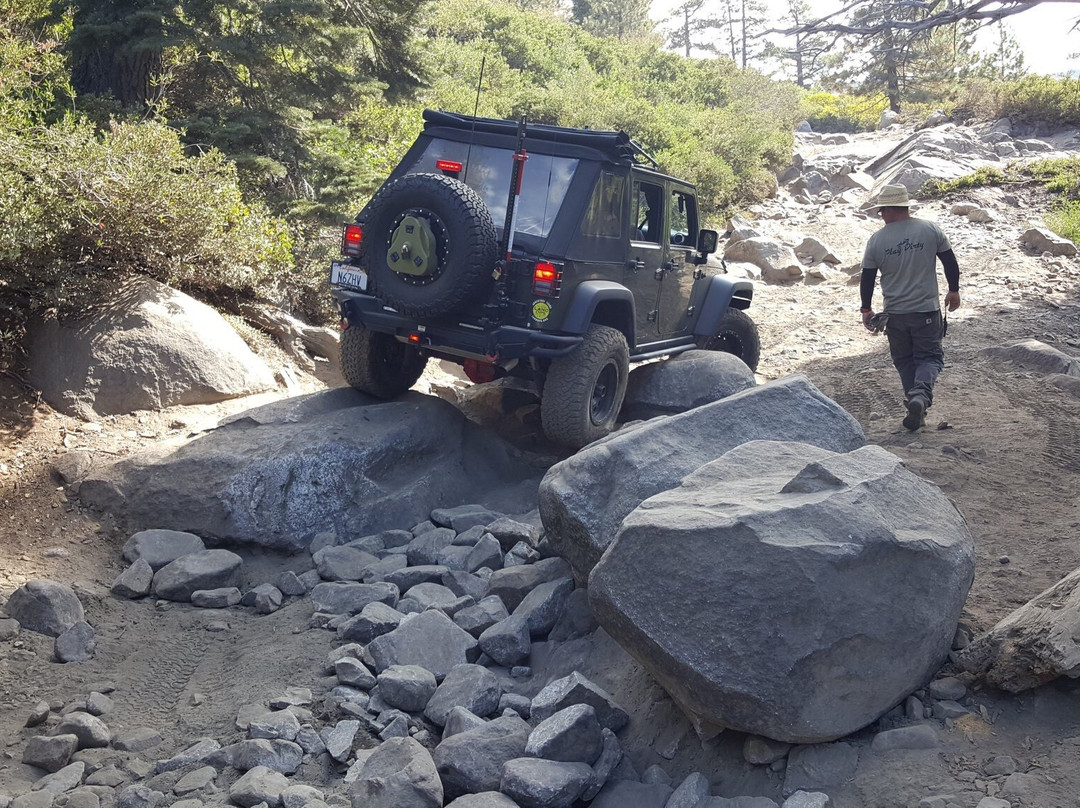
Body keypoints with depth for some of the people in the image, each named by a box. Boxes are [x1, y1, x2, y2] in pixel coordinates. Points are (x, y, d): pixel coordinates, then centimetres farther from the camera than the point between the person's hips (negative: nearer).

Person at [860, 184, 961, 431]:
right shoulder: (930, 229, -5)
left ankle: (915, 404, 14)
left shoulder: (876, 240, -6)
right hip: (926, 310, 0)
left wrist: (866, 310, 14)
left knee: (904, 361, 17)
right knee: (929, 357, 8)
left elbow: (867, 279, 1)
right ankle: (921, 395, -18)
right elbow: (950, 261, 2)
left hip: (894, 314, 0)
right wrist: (954, 290, 18)